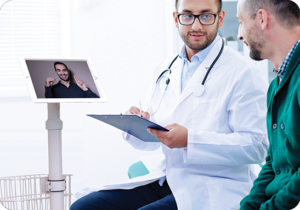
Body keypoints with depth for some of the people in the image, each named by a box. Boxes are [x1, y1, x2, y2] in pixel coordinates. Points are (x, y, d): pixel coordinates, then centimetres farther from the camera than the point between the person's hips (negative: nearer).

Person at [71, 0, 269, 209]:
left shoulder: (244, 74, -7)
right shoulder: (165, 70, 15)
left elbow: (256, 146, -15)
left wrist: (190, 140, -23)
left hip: (214, 189, -7)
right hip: (165, 179, 7)